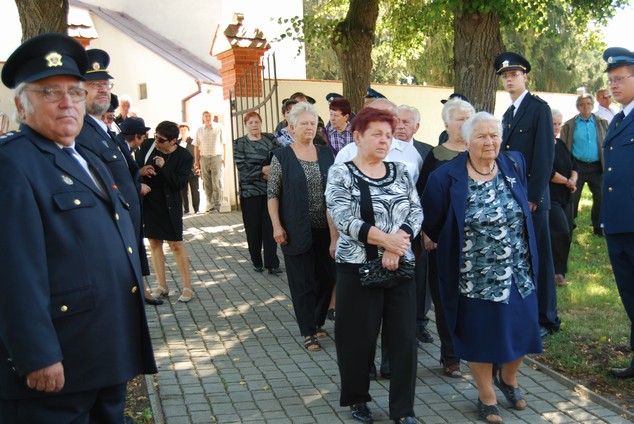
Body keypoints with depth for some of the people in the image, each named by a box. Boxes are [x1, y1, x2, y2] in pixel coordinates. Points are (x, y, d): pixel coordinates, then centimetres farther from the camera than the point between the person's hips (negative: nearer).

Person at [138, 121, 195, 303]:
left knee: (176, 244, -1)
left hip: (169, 205, -4)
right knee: (154, 243, 9)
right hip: (148, 201, 4)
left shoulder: (184, 157, -12)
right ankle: (162, 286, 18)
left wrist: (164, 167, -26)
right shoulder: (147, 145, -2)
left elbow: (180, 184, -17)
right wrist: (141, 171, -14)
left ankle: (187, 287, 8)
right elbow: (135, 166, 9)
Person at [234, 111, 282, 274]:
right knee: (254, 228, 4)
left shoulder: (271, 139, 8)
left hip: (270, 190, 1)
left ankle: (272, 263, 3)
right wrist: (263, 170, -11)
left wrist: (269, 171, -19)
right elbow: (242, 168, -10)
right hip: (250, 191, -1)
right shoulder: (239, 143, 2)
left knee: (270, 226, -2)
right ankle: (257, 262, 17)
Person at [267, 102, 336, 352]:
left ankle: (317, 321, 31)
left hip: (325, 229, 4)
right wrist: (277, 225, -11)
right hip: (296, 231, -4)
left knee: (327, 276, 10)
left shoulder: (326, 155, 8)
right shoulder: (282, 157, -3)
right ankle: (308, 331, 16)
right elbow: (272, 194, -3)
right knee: (302, 282, 3)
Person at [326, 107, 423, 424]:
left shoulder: (400, 172, 9)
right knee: (359, 337, 7)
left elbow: (416, 211, 1)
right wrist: (385, 239, -24)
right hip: (358, 267, -3)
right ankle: (356, 398, 28)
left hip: (401, 266, 4)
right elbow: (343, 218, -16)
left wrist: (397, 245, -16)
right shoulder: (341, 173, -5)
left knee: (404, 337, 5)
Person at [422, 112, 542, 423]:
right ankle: (486, 396, 31)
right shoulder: (446, 177, -13)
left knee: (520, 328, 13)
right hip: (475, 276, -4)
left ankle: (508, 377, 43)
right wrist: (451, 246, 6)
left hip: (518, 272, 4)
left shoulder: (515, 164, -1)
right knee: (481, 335, 8)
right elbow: (431, 223, -3)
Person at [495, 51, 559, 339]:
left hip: (532, 198, -7)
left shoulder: (539, 108, -6)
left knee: (539, 259, 1)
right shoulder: (508, 113, 17)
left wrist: (533, 196, -16)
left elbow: (545, 155, -12)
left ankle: (545, 319, 11)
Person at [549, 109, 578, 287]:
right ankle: (556, 271, -2)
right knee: (561, 232, -15)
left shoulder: (561, 144, 15)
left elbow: (574, 166, 14)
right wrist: (567, 181, -6)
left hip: (565, 197, 8)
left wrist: (573, 180, -7)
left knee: (566, 235, 6)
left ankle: (559, 272, 16)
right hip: (550, 197, -8)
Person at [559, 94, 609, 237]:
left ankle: (599, 228, 21)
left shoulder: (602, 123, 8)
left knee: (600, 198, 6)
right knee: (572, 197, 1)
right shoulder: (569, 125, 2)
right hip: (577, 166, -2)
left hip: (597, 167, 2)